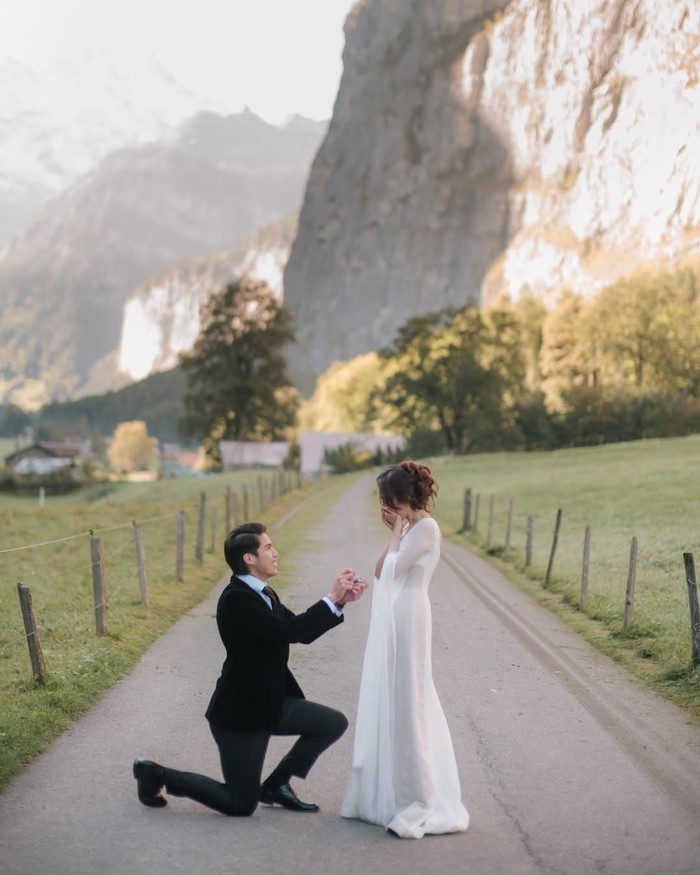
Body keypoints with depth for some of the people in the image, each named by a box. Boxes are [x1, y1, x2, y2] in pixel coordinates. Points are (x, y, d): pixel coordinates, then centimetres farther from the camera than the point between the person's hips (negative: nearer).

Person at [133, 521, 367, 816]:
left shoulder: (264, 595, 7)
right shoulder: (236, 599, -23)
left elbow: (303, 631, 9)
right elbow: (289, 632, -30)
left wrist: (340, 601, -3)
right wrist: (331, 599, -23)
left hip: (269, 703, 9)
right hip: (239, 711, -9)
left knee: (334, 723, 2)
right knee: (241, 804, -2)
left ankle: (275, 785, 15)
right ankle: (157, 774, 14)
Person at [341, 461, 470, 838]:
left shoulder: (425, 527, -13)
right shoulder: (408, 527, 14)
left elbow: (394, 570, -19)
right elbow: (380, 572, 13)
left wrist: (397, 532, -6)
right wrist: (394, 533, 7)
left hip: (406, 622, -10)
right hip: (391, 622, 10)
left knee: (406, 704, -5)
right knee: (389, 704, 14)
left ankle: (418, 800, 3)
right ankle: (390, 791, 25)